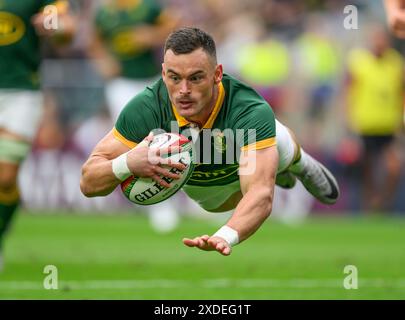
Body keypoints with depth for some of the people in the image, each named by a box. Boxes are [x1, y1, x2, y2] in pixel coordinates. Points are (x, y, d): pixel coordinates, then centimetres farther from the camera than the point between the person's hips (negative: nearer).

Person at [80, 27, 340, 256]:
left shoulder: (252, 112, -52)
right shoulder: (145, 110, -46)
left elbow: (261, 194, -64)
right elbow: (88, 183, -42)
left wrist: (225, 237, -86)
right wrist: (127, 164, -66)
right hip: (195, 186, 1)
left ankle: (299, 163, 24)